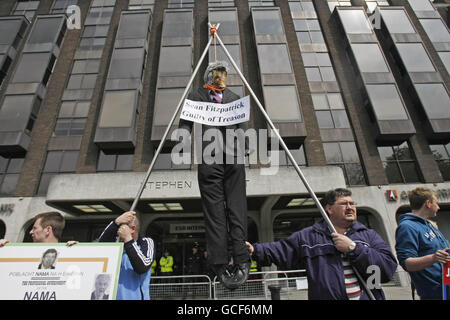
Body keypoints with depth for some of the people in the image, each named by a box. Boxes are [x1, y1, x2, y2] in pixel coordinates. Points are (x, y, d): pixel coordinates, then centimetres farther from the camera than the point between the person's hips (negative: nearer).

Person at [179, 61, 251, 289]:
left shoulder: (234, 98, 25)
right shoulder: (196, 96, 19)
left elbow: (241, 126, 17)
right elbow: (185, 122, 11)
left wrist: (241, 147, -2)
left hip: (233, 158, 2)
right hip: (209, 159, -2)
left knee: (237, 210, -3)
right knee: (214, 213, -3)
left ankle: (242, 262, 2)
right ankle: (220, 266, 3)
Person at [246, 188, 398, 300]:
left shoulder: (368, 235, 8)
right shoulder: (308, 236, 4)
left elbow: (389, 267, -5)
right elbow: (280, 250, 2)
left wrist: (352, 248, -12)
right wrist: (254, 249, -11)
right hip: (326, 296, 0)